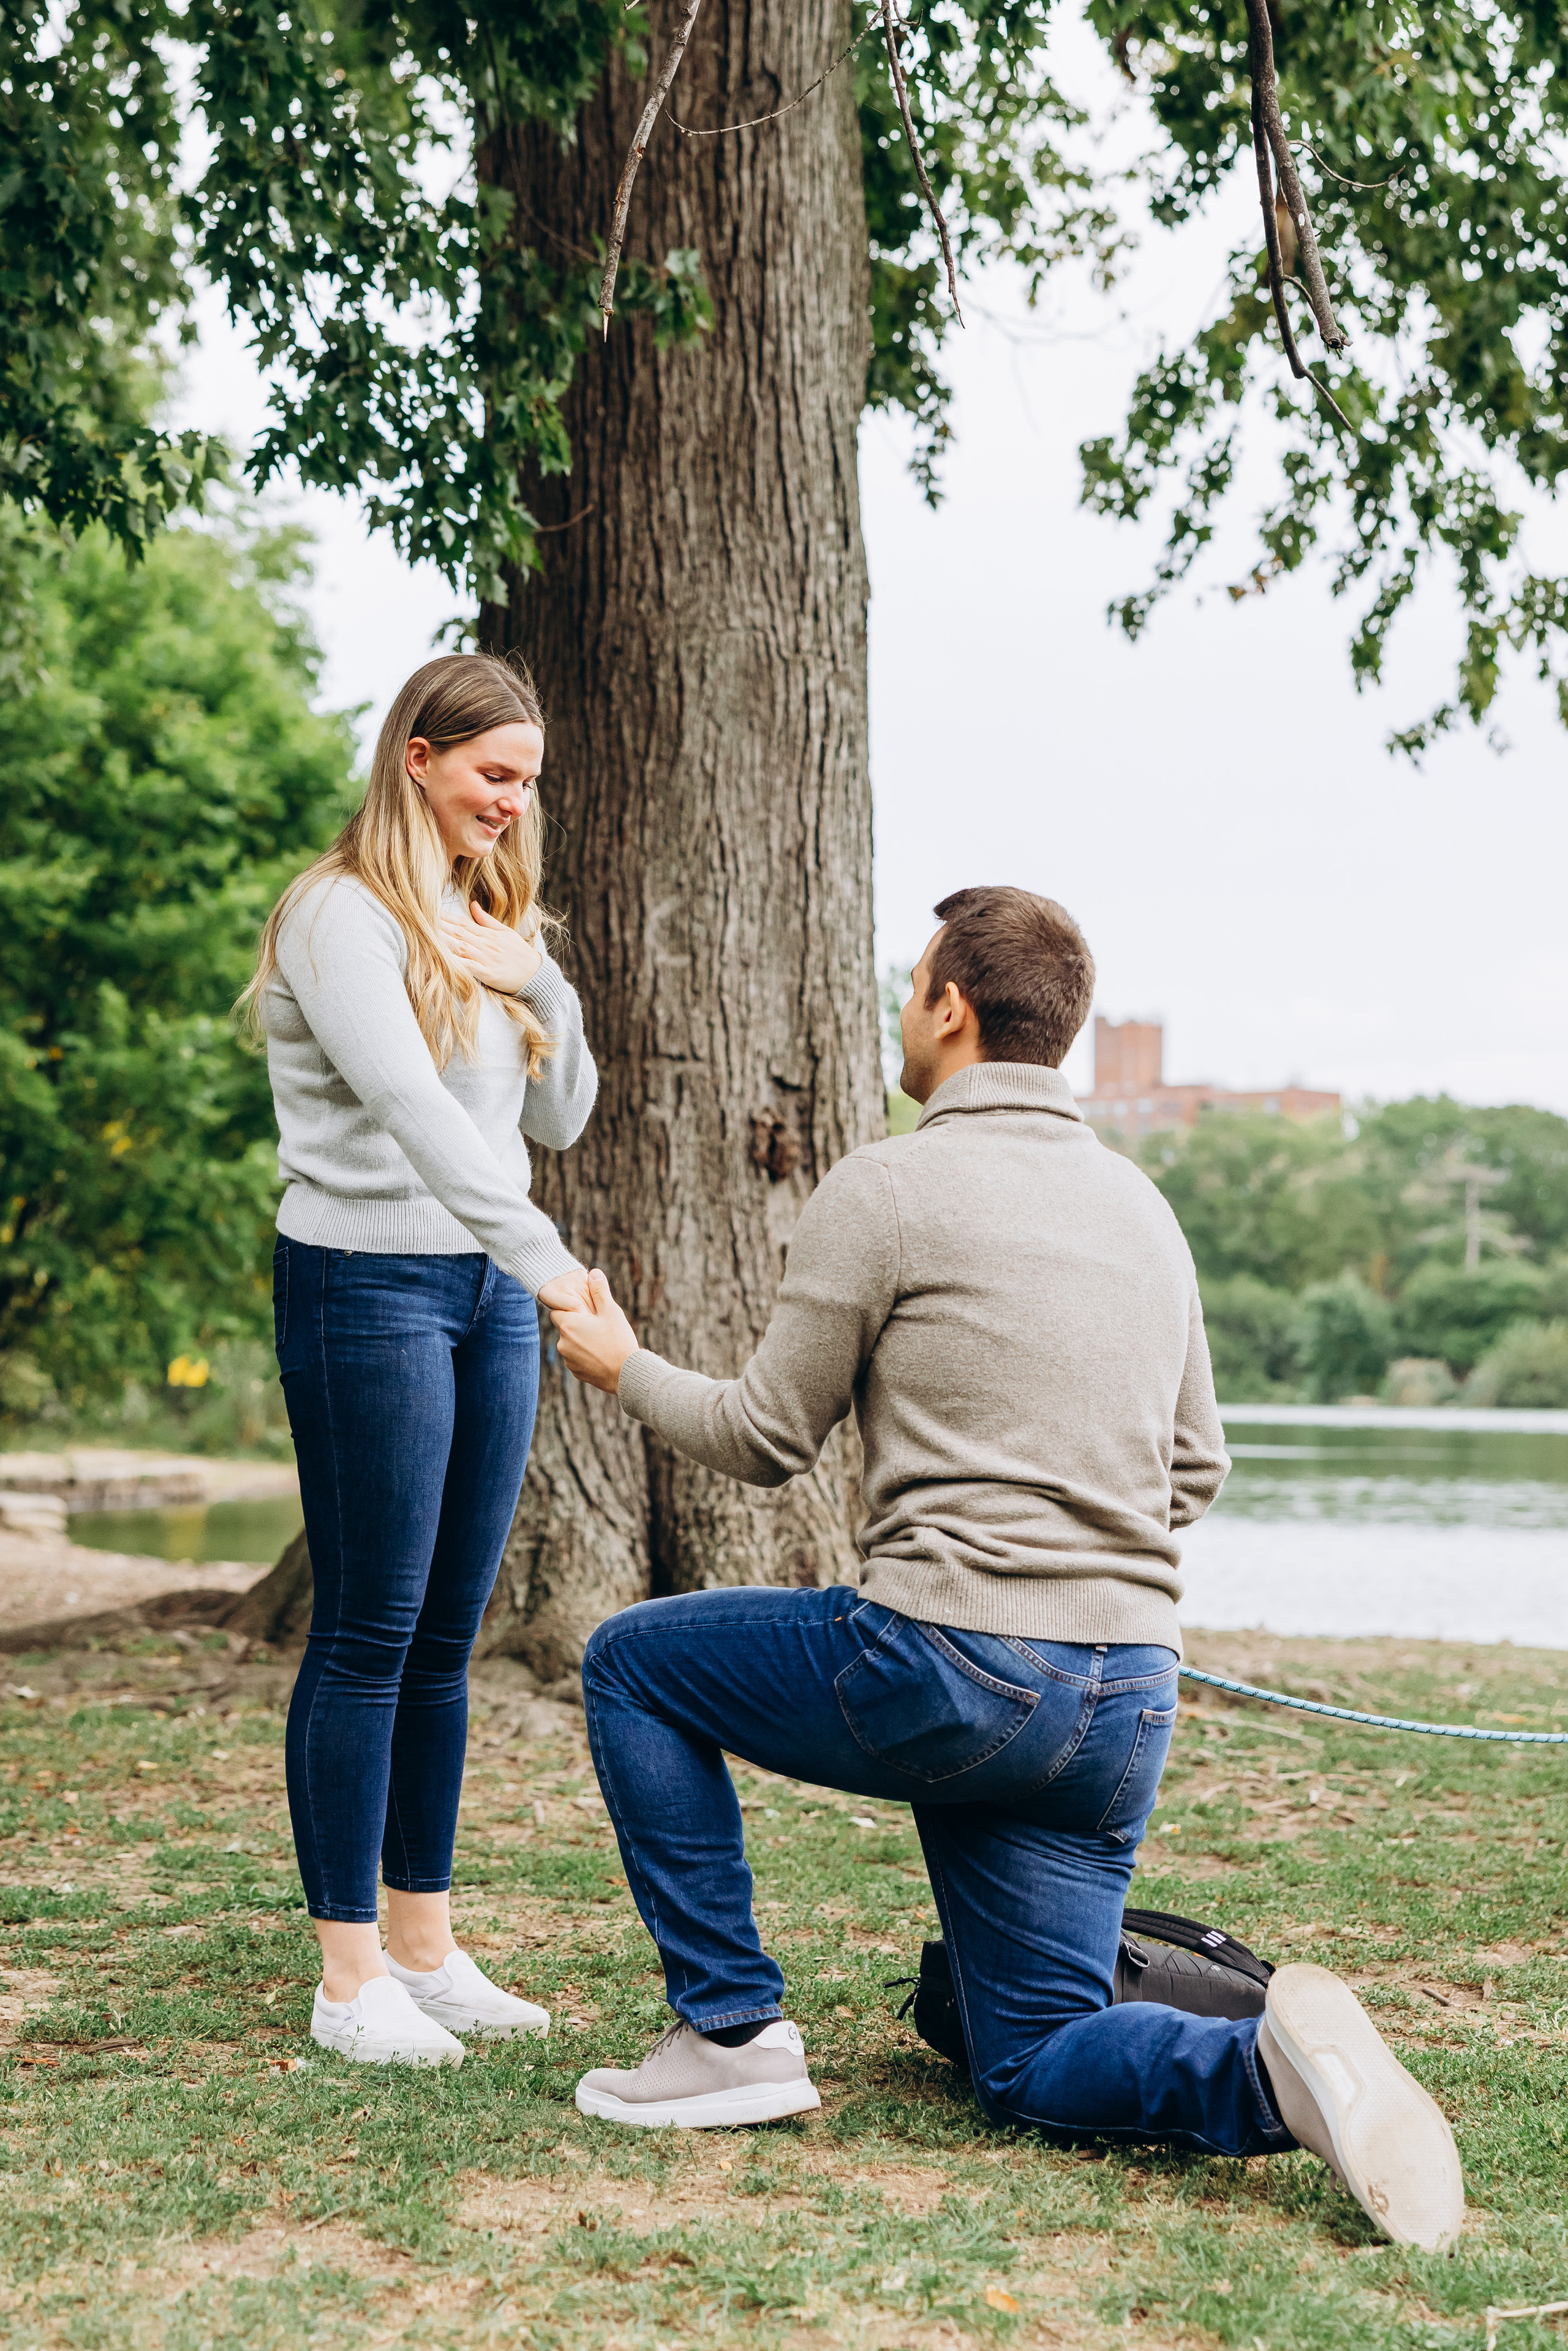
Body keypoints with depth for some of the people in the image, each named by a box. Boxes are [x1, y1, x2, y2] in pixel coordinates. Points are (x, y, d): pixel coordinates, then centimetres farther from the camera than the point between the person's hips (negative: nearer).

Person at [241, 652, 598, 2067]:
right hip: (368, 1288, -7)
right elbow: (412, 1106, -23)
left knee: (447, 1636, 9)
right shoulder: (344, 917, -9)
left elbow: (559, 1121, 15)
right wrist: (545, 1258, -31)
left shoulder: (489, 926, 16)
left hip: (488, 1292, 8)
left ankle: (425, 1945, 16)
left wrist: (541, 988, -2)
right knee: (369, 1632, -5)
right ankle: (349, 1975, 1)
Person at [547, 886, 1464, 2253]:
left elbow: (766, 1442, 2)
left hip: (949, 1670, -7)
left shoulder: (886, 1189, -5)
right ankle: (1269, 2072, -16)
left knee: (634, 1663, 15)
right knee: (1034, 2070, 14)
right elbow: (1195, 1465, 22)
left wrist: (627, 1371, 19)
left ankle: (732, 2034, 10)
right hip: (1135, 1702, 7)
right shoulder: (1143, 1206, 16)